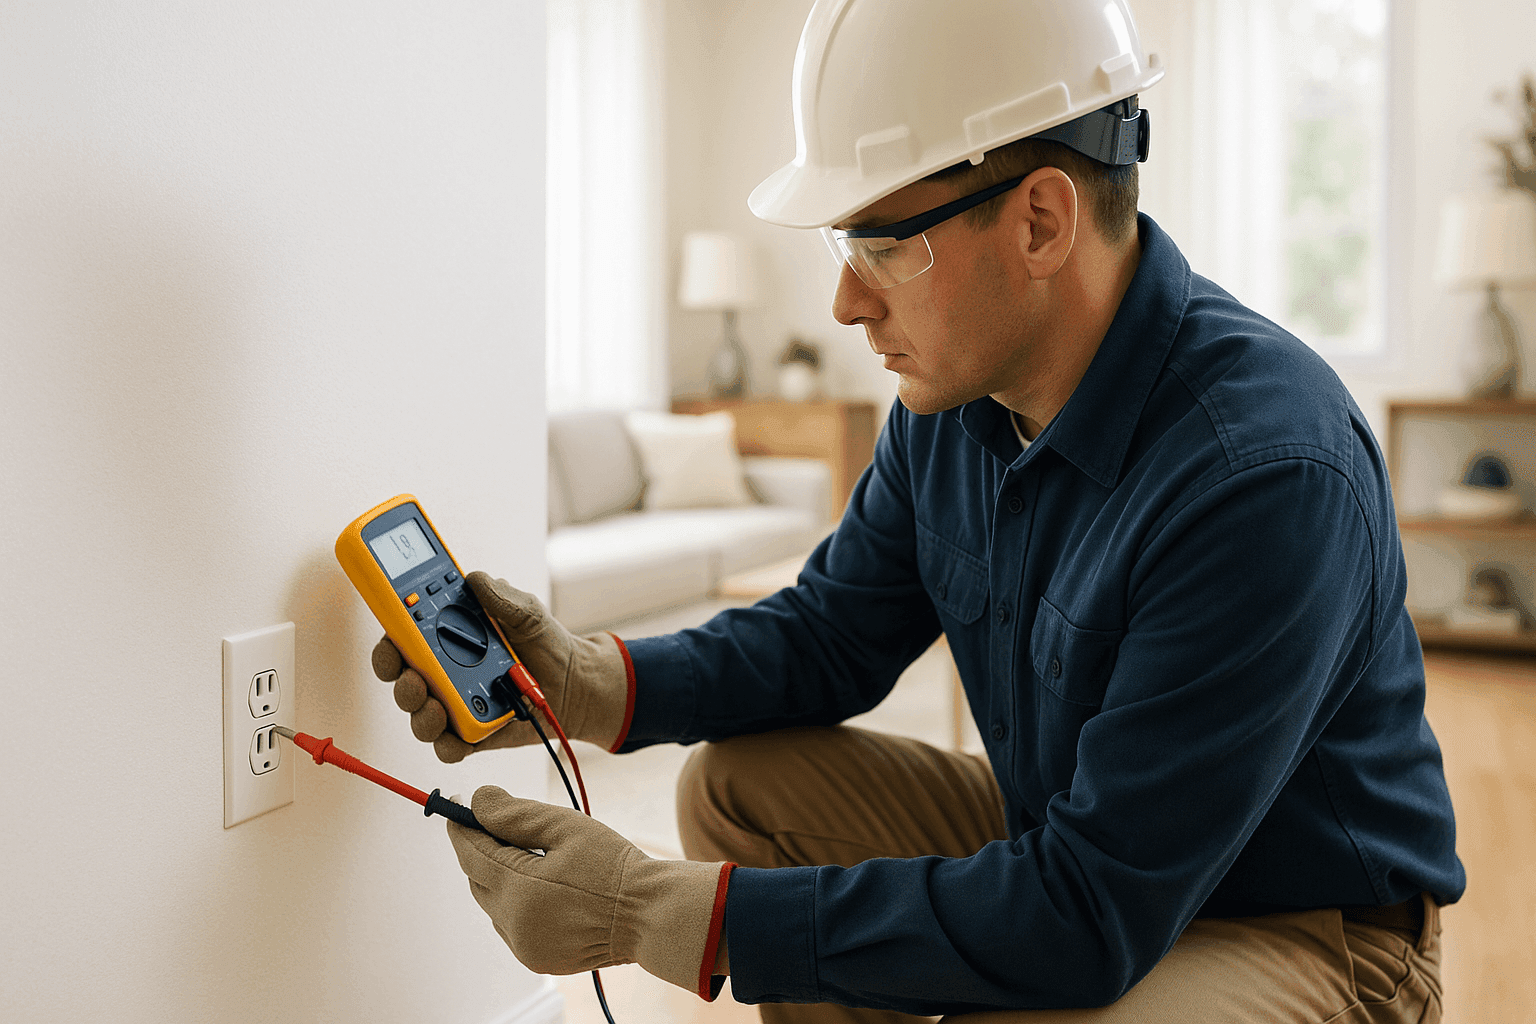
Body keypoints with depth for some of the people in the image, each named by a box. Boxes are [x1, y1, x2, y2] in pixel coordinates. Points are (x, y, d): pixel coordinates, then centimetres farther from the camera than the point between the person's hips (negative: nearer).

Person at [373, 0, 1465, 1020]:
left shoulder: (1263, 472, -33)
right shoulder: (954, 398, -7)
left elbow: (1089, 918, -32)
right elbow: (833, 632, 5)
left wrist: (660, 918, -33)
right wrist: (591, 682, -14)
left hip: (1310, 932, -7)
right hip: (1075, 844, 7)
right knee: (741, 786, -2)